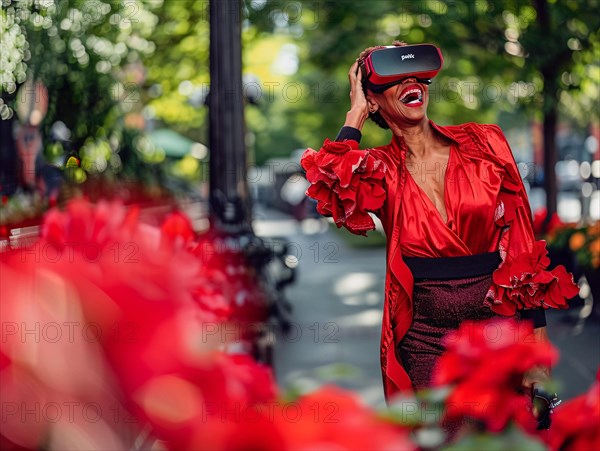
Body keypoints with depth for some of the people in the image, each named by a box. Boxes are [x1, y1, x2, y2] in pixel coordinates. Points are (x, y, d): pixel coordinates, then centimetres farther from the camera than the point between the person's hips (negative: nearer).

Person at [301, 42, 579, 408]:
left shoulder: (484, 143, 1)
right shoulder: (380, 169, 1)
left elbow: (523, 242, 2)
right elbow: (332, 185, -22)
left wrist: (538, 339, -2)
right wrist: (356, 114, -8)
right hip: (426, 341, 0)